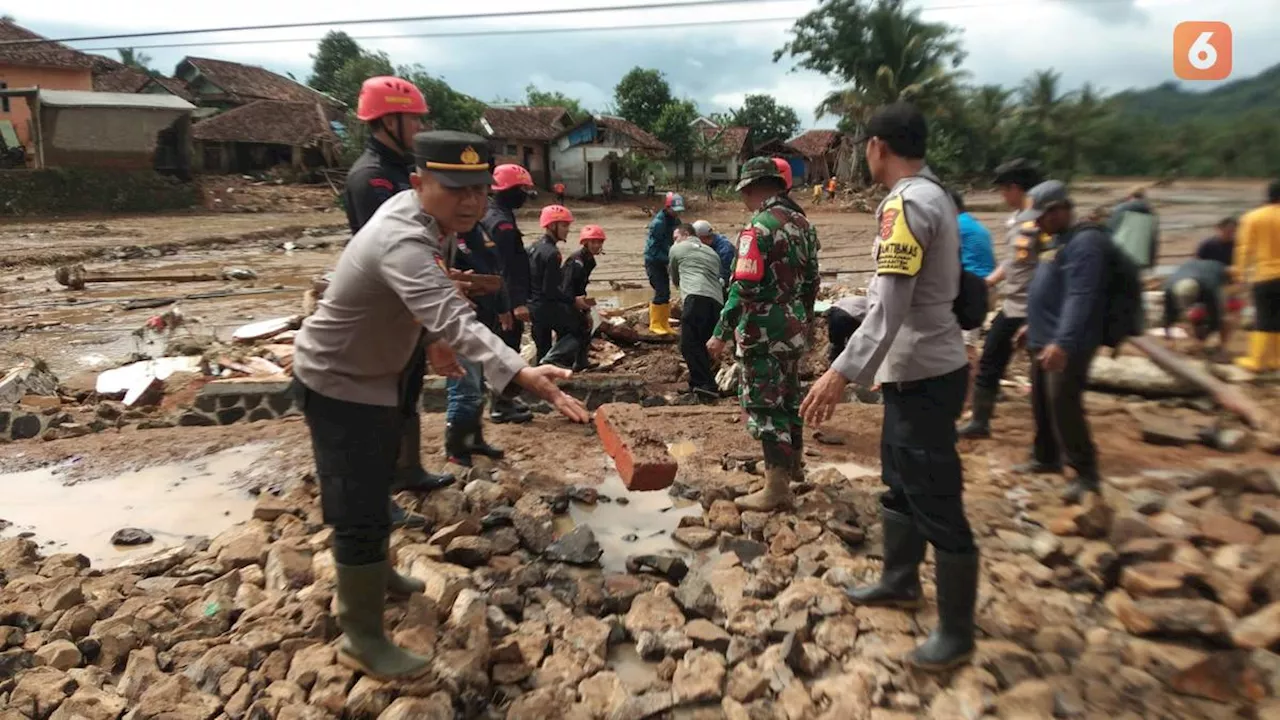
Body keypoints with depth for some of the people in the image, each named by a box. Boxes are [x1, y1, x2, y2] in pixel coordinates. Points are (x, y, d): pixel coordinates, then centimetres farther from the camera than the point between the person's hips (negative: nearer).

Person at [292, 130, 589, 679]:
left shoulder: (413, 208, -8)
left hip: (372, 372, 10)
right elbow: (458, 322, -55)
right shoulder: (403, 242, -38)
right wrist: (523, 376, -67)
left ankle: (374, 574, 50)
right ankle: (361, 639, 14)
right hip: (337, 383, -10)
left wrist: (434, 337, 10)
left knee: (377, 483, 27)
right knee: (360, 511, -4)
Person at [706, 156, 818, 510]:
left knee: (764, 404, -2)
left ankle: (777, 487, 2)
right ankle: (792, 461, 39)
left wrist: (721, 333, -20)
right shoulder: (799, 222, 8)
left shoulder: (758, 228, -19)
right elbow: (810, 275, 15)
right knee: (789, 395, 22)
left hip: (763, 331, -9)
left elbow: (744, 287, -24)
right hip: (793, 326, 9)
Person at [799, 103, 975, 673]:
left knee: (937, 503, -1)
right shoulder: (933, 196, 11)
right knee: (900, 484, 22)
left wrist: (842, 373, -33)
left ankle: (956, 634, 12)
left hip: (923, 374, -10)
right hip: (919, 369, 10)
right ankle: (900, 582, 39)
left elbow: (889, 306, -28)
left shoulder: (906, 203, -19)